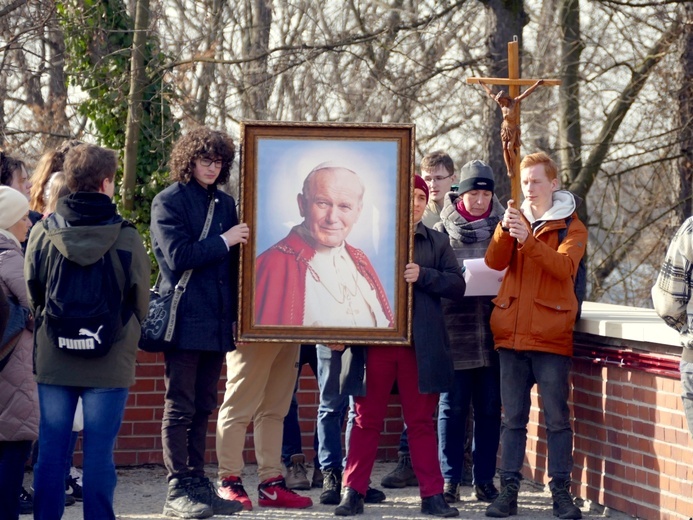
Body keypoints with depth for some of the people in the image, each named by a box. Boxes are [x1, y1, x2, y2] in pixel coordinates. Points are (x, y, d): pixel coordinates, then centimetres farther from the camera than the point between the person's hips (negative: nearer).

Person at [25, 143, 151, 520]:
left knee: (51, 450, 9)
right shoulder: (126, 237, -9)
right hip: (109, 363, -2)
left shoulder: (43, 232, -3)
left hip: (52, 360, 2)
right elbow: (141, 302, 0)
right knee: (99, 453, 3)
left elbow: (31, 293, 5)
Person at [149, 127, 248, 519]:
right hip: (185, 320, -6)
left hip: (218, 321, 6)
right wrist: (224, 241, -10)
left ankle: (198, 483, 15)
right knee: (180, 408, -3)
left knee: (203, 408, 10)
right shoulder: (169, 202, -3)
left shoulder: (225, 203, 15)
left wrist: (238, 311, 12)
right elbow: (178, 256, -14)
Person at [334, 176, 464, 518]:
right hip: (374, 340, -1)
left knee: (421, 421, 7)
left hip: (420, 345, 1)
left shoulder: (436, 242, 11)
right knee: (367, 420, 4)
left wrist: (424, 275, -12)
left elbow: (457, 285, 4)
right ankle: (353, 493, 8)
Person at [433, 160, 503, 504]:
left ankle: (485, 479, 13)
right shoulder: (444, 230, 4)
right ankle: (449, 479, 8)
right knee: (453, 406, 2)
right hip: (455, 330, -1)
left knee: (489, 408, 5)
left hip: (493, 331, 1)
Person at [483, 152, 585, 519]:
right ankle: (509, 491, 7)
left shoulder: (571, 227, 4)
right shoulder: (515, 220, 14)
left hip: (551, 335, -3)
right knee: (513, 418, 5)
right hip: (511, 332, 3)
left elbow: (564, 266, -16)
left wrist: (528, 239, -29)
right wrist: (505, 229, -21)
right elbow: (494, 262, -3)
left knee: (557, 418, -2)